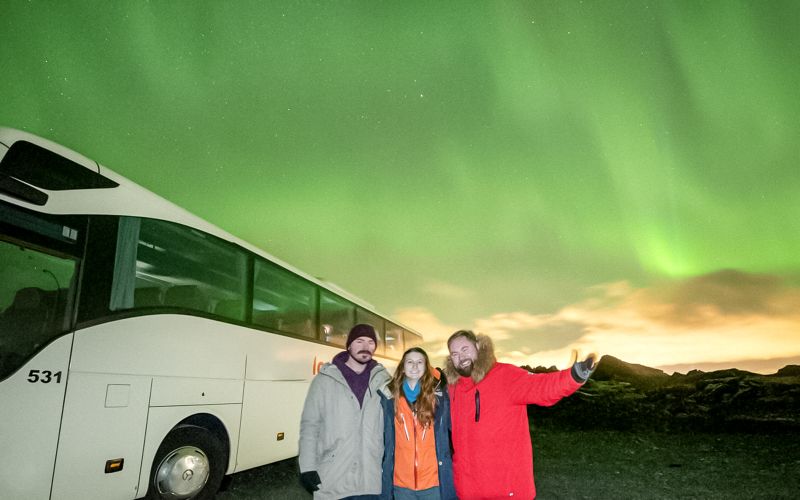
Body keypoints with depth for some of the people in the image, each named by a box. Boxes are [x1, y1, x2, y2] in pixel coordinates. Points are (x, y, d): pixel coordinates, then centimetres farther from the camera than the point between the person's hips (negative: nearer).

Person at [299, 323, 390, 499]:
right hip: (331, 482, -2)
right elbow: (309, 424, -2)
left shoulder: (382, 380, 5)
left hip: (372, 481, 2)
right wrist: (307, 468, -7)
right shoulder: (326, 379, -2)